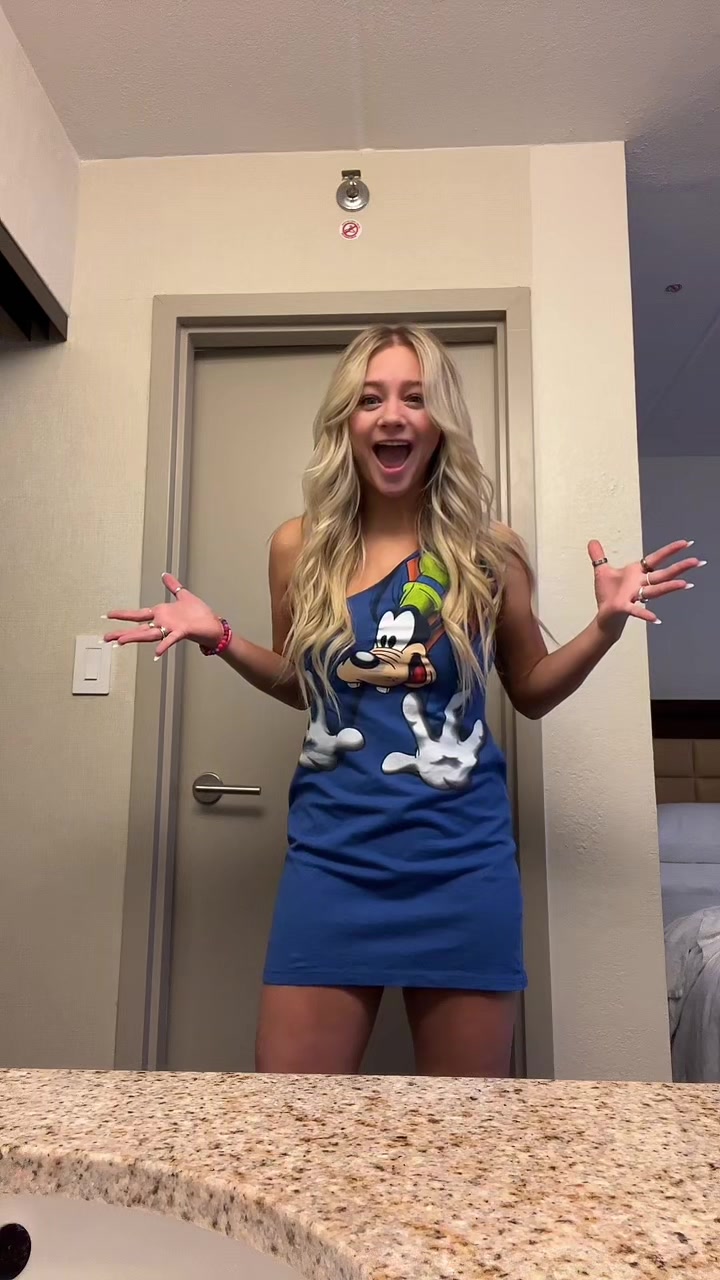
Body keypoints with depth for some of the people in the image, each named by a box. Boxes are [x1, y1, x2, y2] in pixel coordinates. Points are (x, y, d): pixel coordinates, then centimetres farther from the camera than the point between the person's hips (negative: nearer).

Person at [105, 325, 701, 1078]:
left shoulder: (486, 550, -2)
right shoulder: (300, 547, 1)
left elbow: (531, 692, 10)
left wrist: (606, 626, -5)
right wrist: (218, 638, 1)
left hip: (461, 861, 0)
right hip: (332, 856, 1)